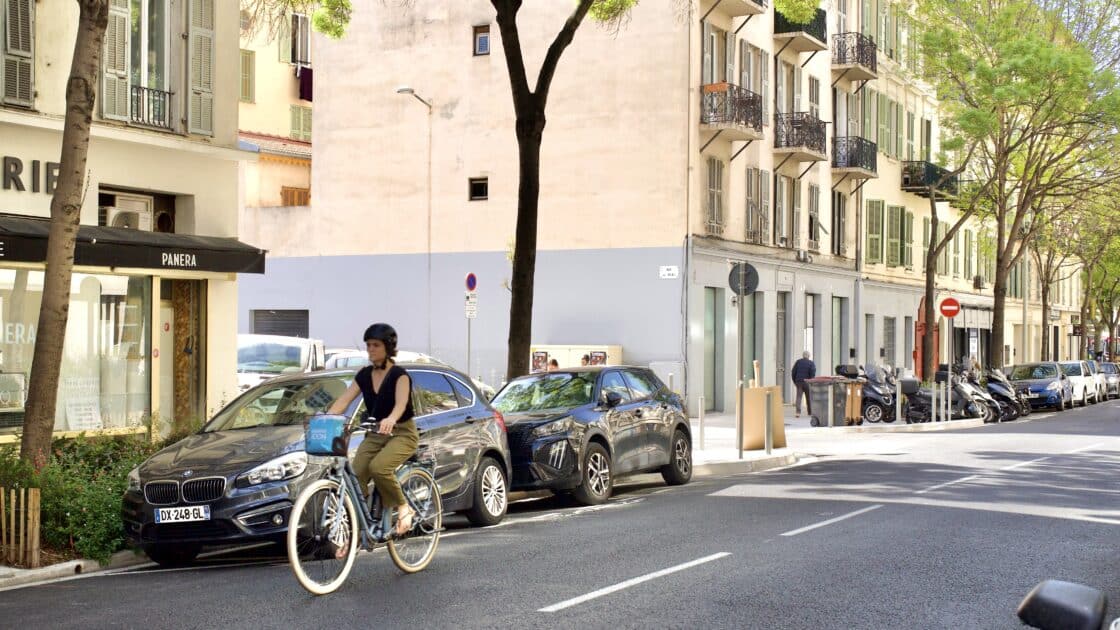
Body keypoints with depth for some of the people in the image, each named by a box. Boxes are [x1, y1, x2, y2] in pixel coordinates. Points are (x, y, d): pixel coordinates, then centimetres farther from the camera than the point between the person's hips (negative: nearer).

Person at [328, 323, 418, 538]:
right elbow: (343, 400, -2)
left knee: (378, 467, -33)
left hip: (402, 434, -5)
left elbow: (401, 403, -28)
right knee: (356, 476, -15)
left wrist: (390, 419, -51)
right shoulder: (364, 375, 7)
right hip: (374, 435, 6)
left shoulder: (399, 375, -10)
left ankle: (403, 507, -10)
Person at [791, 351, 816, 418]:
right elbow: (813, 374, -12)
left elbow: (793, 372, 5)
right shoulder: (811, 363, -3)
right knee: (809, 397, 13)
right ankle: (810, 412, 22)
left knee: (798, 397, -6)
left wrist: (794, 381, 13)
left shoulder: (798, 362, 5)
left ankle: (797, 412, -21)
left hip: (799, 382, 1)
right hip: (807, 382, -1)